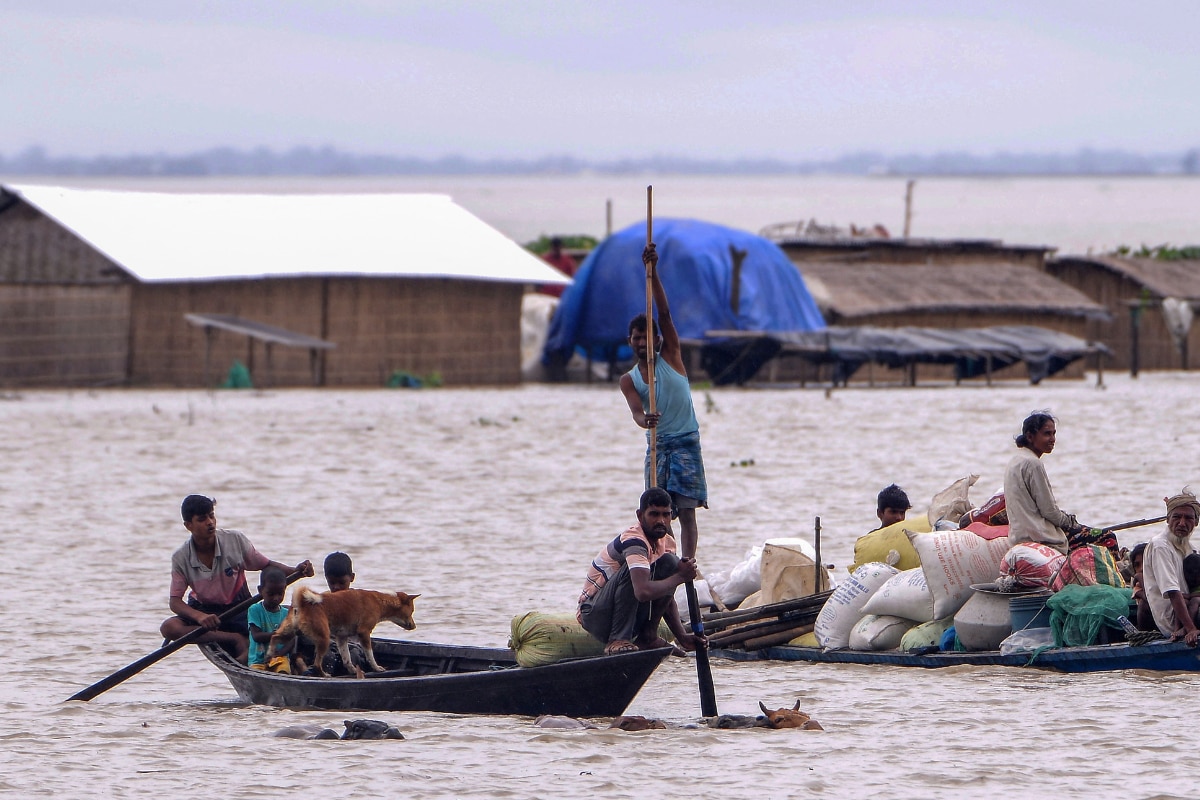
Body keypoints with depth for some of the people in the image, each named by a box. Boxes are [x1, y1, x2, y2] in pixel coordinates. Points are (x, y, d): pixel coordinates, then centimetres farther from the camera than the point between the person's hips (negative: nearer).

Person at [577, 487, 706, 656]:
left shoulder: (667, 542, 4)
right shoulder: (634, 540, -23)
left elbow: (666, 598, 7)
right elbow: (643, 592, -39)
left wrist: (682, 636, -6)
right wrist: (680, 577, -27)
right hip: (594, 615, -8)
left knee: (670, 562, -5)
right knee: (633, 568, -31)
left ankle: (648, 636, -4)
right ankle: (617, 641, -26)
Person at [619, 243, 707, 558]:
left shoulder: (671, 357, 4)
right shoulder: (629, 380, 7)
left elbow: (665, 313, -7)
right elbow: (636, 410, -11)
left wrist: (652, 272, -16)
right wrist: (644, 420, -37)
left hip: (686, 441, -3)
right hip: (656, 445, 3)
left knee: (686, 509, -11)